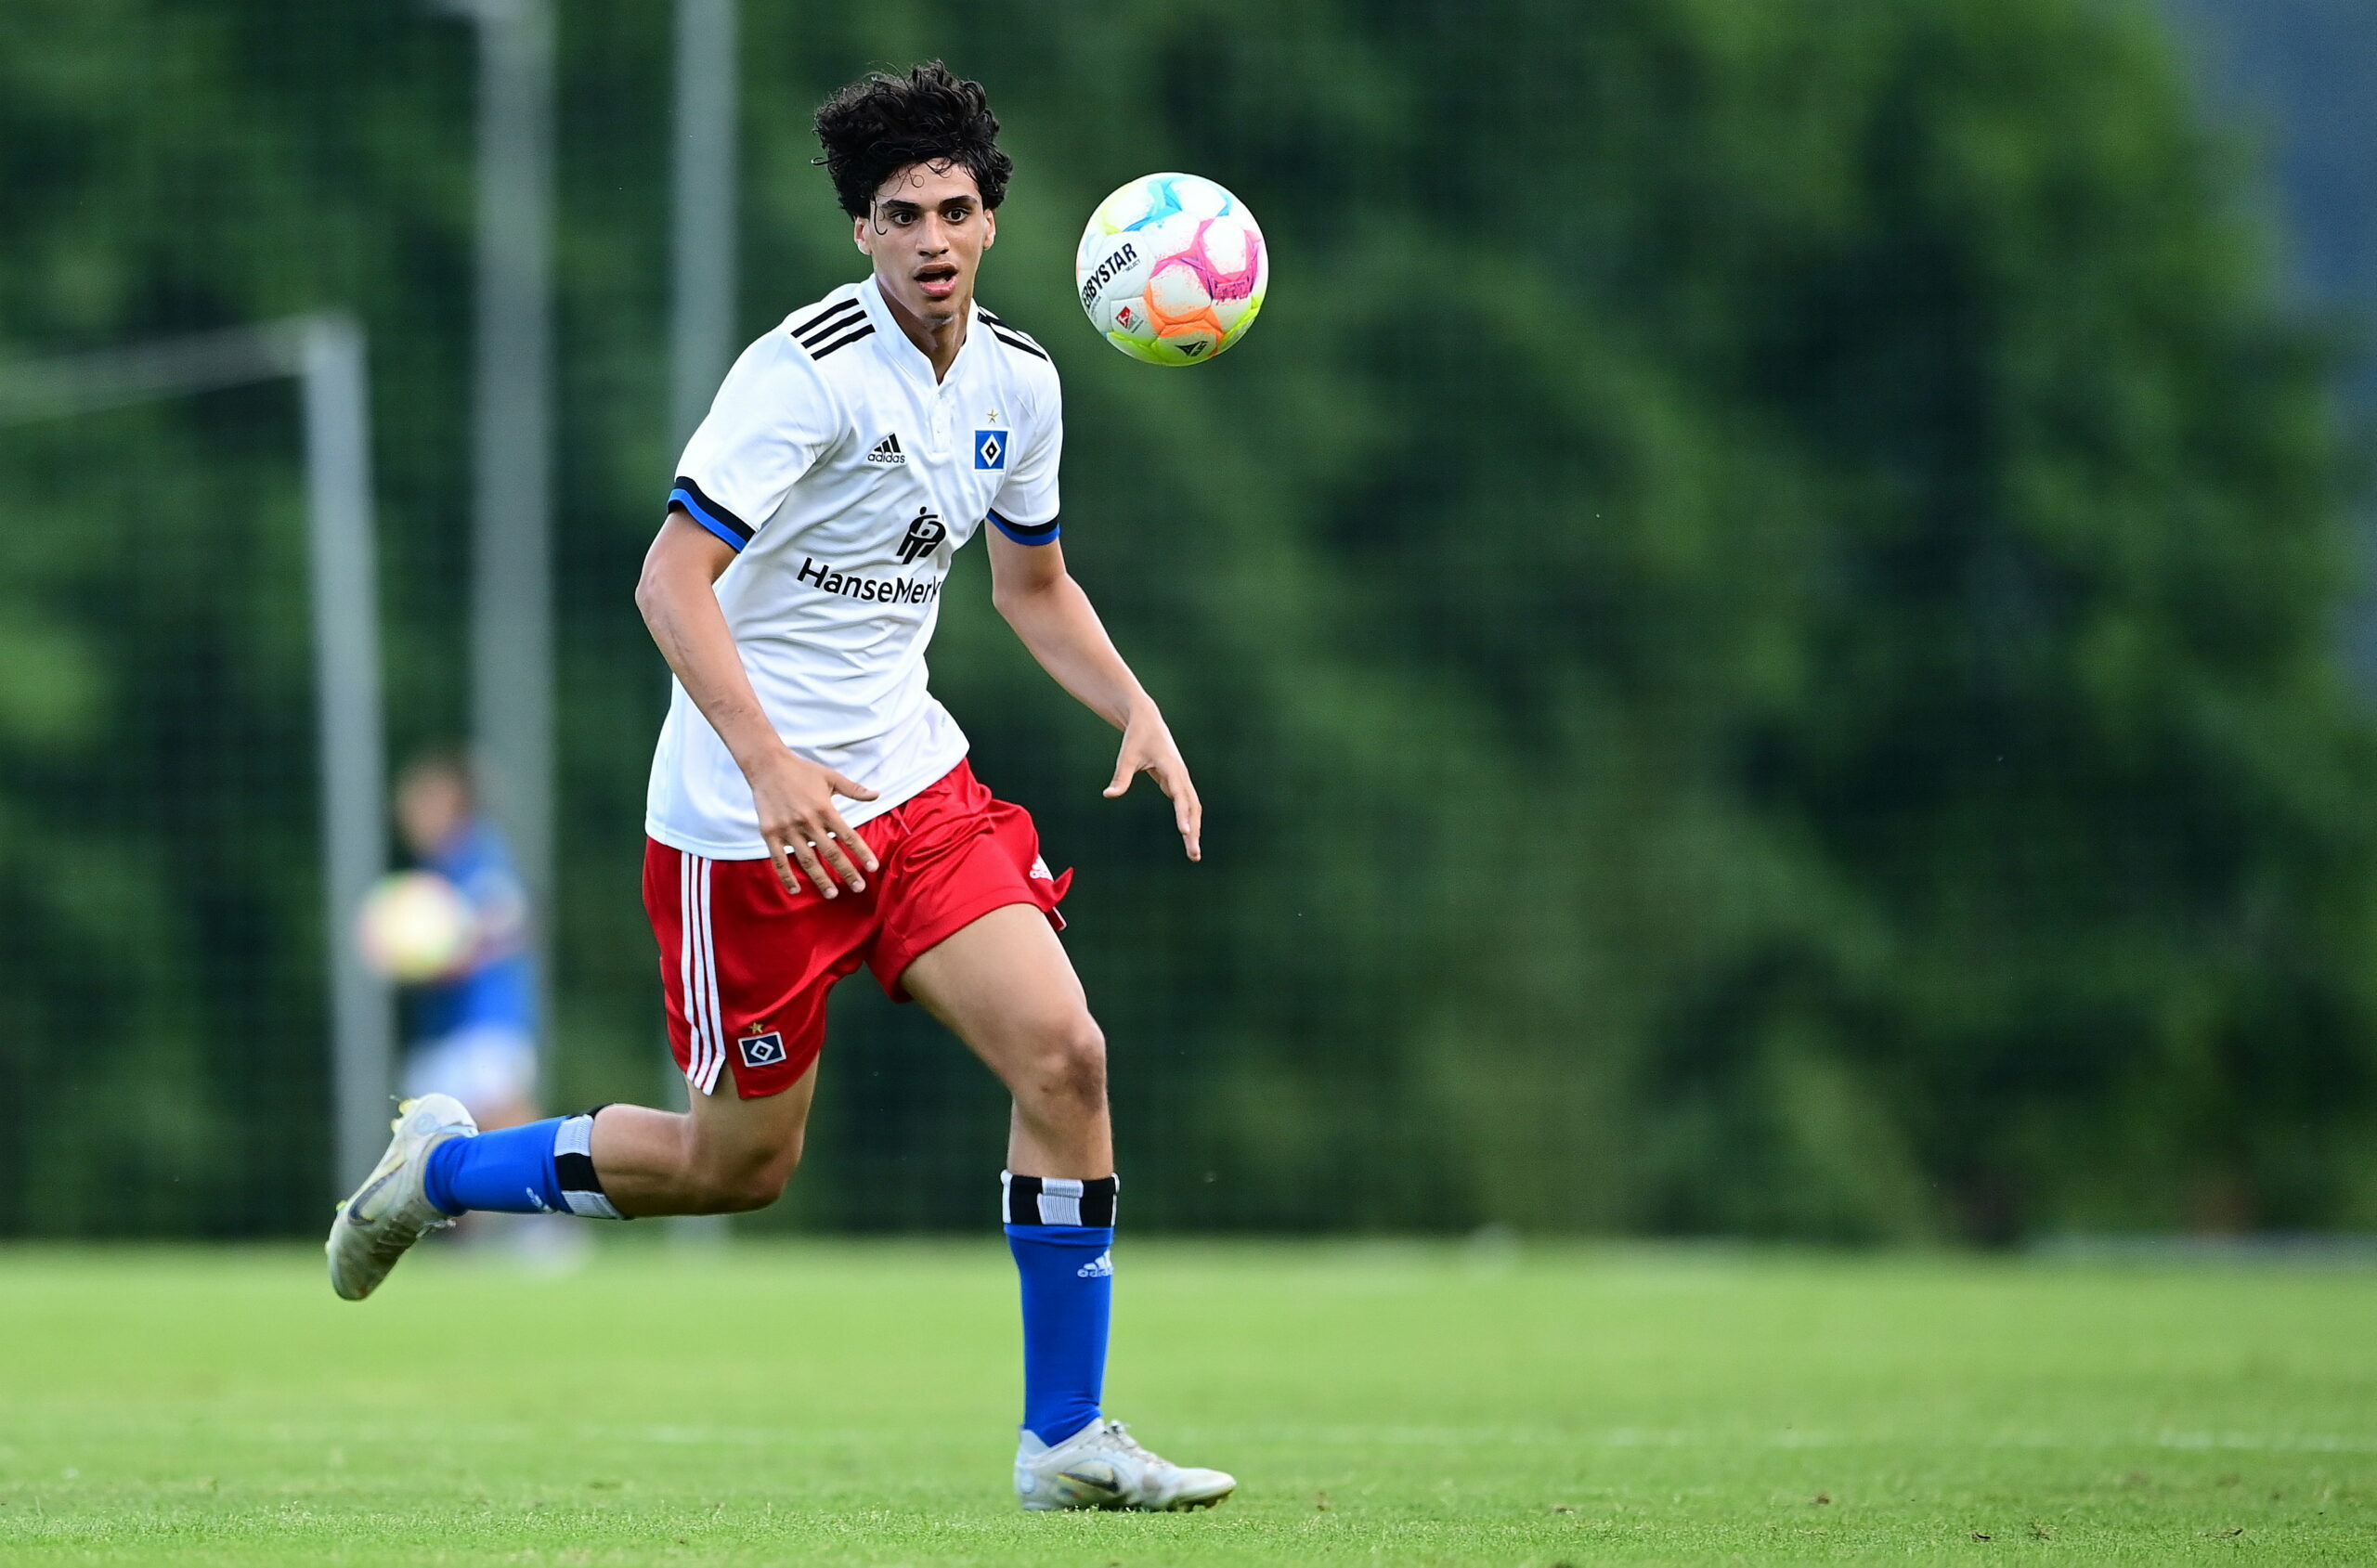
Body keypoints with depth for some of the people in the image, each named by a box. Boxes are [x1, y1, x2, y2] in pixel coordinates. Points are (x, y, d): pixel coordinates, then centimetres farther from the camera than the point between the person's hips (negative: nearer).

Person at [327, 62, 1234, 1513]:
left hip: (915, 786, 6)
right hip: (748, 822, -6)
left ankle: (1064, 1440, -1)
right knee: (742, 1164, 3)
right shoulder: (807, 371, -19)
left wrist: (1138, 713, 6)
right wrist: (770, 763, -35)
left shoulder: (1017, 379, 5)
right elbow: (670, 582, -24)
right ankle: (441, 1165, 29)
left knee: (1065, 1056, -11)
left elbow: (1032, 580, 22)